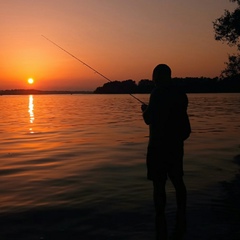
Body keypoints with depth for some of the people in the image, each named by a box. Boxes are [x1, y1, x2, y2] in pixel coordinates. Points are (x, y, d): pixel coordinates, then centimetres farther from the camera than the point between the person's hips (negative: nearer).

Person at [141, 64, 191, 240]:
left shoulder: (158, 92, -12)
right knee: (178, 181, 16)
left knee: (159, 184, -4)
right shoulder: (180, 94, 11)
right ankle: (181, 223, 24)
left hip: (159, 145, -8)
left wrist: (145, 110, 8)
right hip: (175, 144, 8)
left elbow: (149, 119, -14)